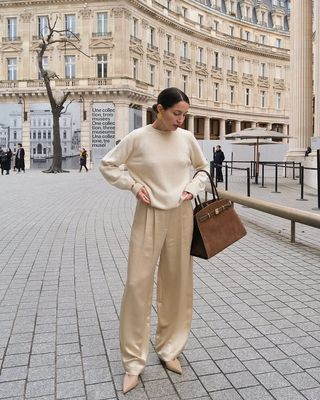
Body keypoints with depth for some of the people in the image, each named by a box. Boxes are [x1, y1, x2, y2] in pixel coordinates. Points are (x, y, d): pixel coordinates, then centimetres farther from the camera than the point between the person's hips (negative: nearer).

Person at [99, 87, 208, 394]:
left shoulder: (187, 138, 3)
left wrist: (193, 188, 0)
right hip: (149, 216, -3)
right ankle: (133, 362, 12)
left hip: (181, 216, 3)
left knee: (176, 283, 9)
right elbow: (107, 165, 2)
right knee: (138, 284, -3)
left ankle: (168, 349, 29)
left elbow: (203, 168, 18)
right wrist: (134, 185, -8)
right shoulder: (138, 138, -6)